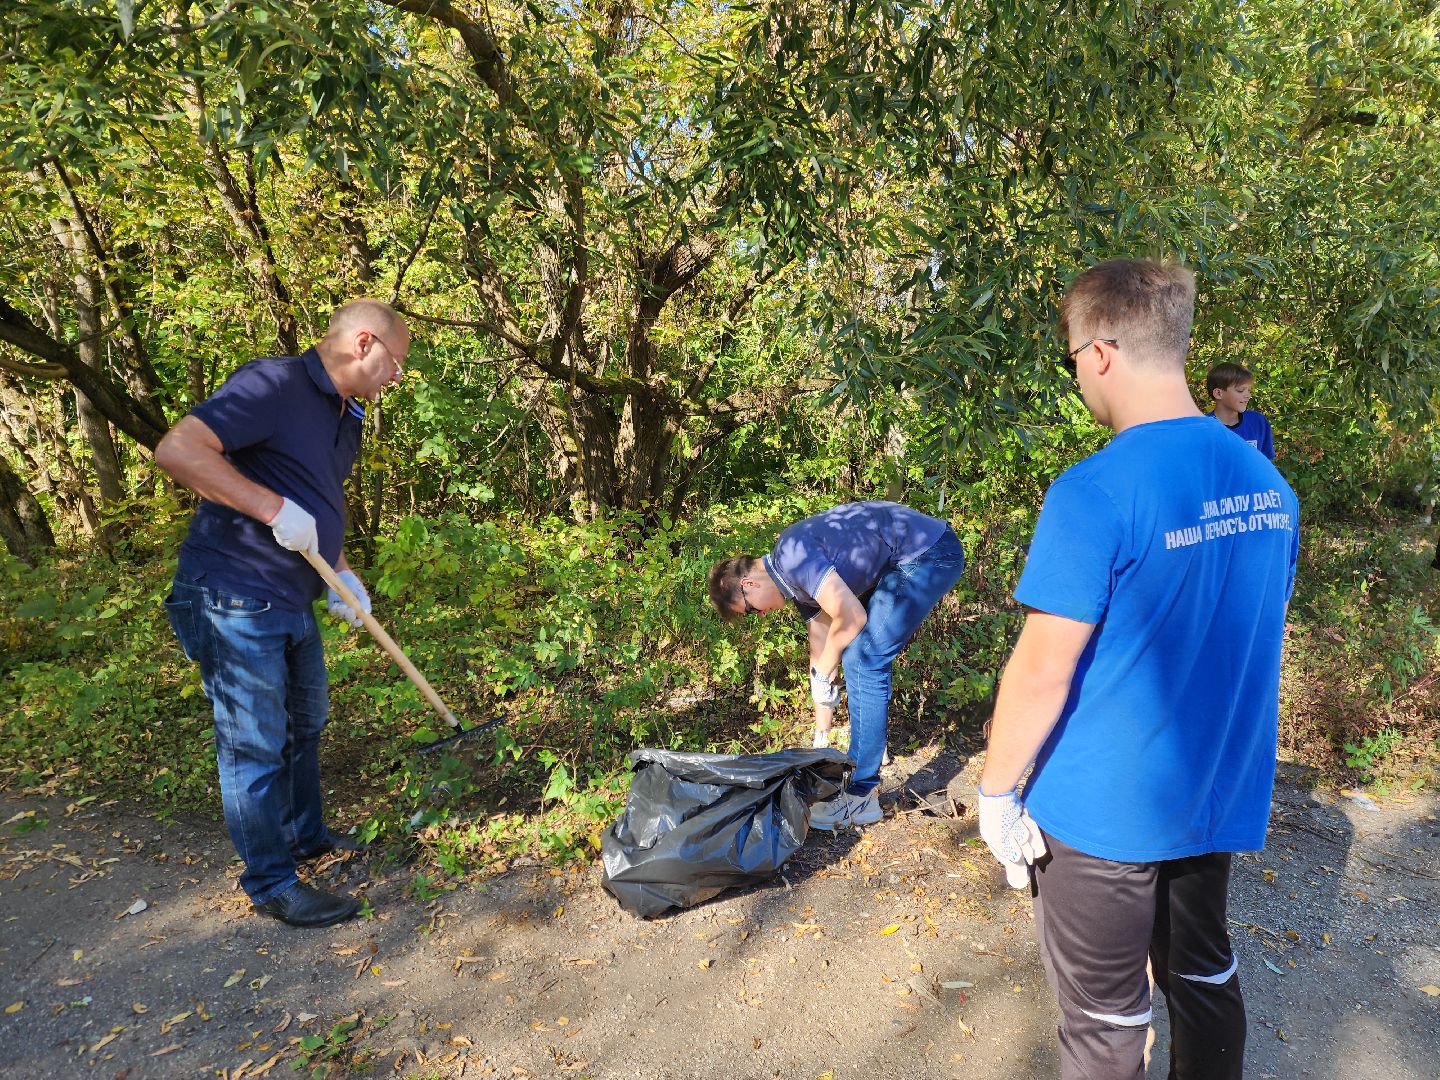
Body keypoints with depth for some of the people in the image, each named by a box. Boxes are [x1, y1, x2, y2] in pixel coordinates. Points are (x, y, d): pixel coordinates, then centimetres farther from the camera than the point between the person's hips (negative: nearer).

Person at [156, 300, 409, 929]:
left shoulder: (345, 416, 12)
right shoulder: (275, 384, -18)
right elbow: (177, 450, -28)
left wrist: (344, 575, 8)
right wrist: (277, 510, -28)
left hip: (292, 603, 10)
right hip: (234, 599, -10)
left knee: (305, 724, 22)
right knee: (256, 748, 3)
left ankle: (306, 837, 42)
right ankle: (273, 887, 19)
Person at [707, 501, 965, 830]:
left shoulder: (791, 556, -18)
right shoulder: (798, 579, 10)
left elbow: (851, 617, -22)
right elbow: (822, 648, 14)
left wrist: (822, 677, -3)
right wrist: (821, 736, 19)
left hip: (931, 552, -10)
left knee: (863, 659, -13)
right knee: (857, 652, 18)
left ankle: (861, 794, -7)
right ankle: (871, 740, 35)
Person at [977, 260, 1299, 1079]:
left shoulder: (1095, 495, -25)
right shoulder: (1266, 482, 0)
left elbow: (1041, 673, -22)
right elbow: (1264, 635, 11)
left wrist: (997, 791, -9)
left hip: (1106, 809, -7)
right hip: (1220, 796, 7)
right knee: (1205, 974, 26)